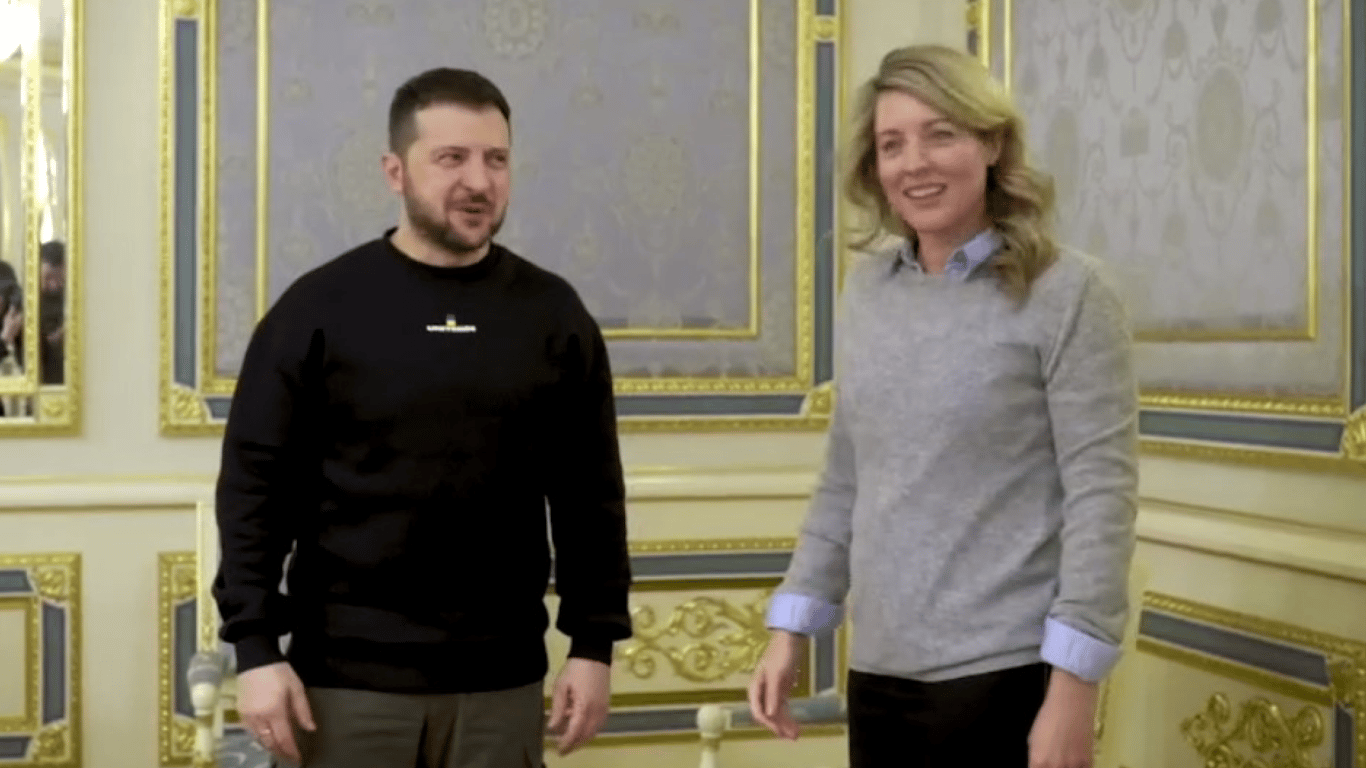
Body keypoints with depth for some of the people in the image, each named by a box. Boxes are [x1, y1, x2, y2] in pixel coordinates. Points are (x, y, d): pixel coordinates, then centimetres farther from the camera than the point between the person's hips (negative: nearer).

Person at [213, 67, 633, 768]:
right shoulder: (318, 308, -2)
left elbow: (590, 496, 7)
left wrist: (593, 644, 2)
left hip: (500, 685, 2)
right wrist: (256, 648, -9)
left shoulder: (554, 315, 5)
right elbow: (255, 486, -3)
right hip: (345, 681, -2)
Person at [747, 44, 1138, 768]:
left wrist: (1073, 690, -17)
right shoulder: (866, 289, 9)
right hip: (879, 672, 5)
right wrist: (790, 628, 10)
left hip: (1005, 674, -5)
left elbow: (1101, 496, -12)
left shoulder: (1068, 293, -7)